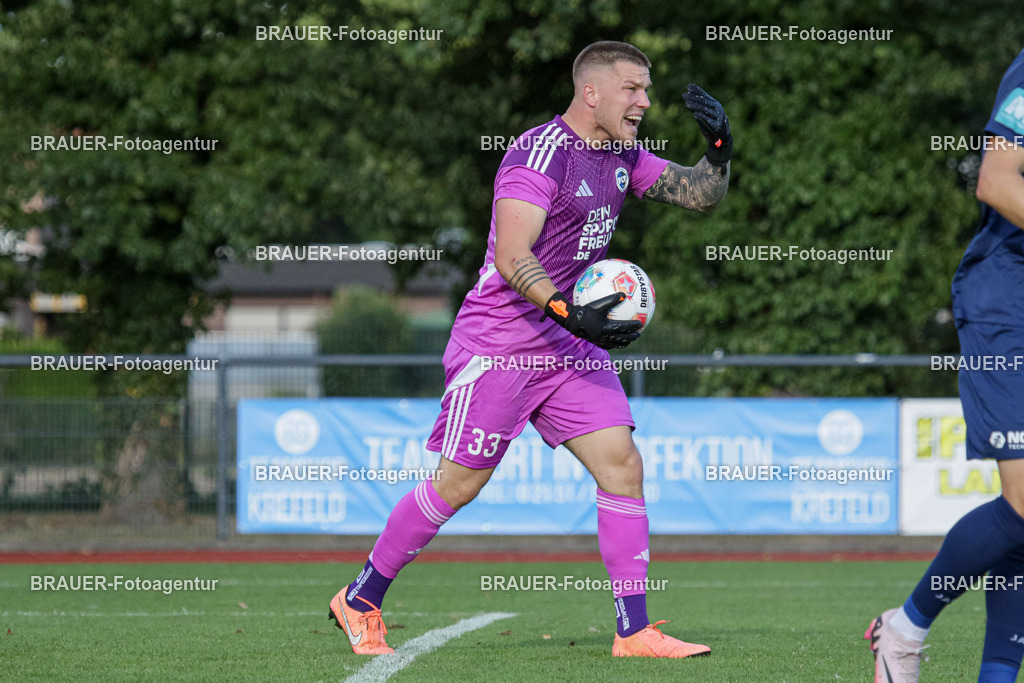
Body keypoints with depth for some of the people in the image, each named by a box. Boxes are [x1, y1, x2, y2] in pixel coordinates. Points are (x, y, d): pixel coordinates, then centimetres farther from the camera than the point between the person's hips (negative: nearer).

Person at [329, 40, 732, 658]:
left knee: (623, 465, -4)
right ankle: (360, 602, 15)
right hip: (499, 342, -8)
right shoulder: (540, 153, -18)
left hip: (570, 348, 8)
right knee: (459, 484, -2)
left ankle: (634, 631, -2)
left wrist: (720, 150, -7)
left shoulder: (622, 156, 9)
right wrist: (569, 312, -36)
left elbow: (701, 195, 13)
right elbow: (513, 259, -26)